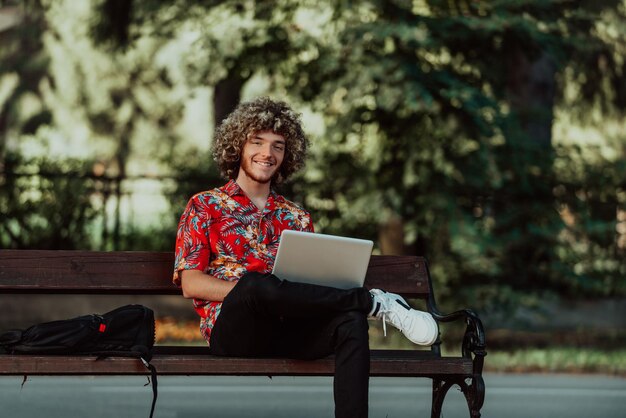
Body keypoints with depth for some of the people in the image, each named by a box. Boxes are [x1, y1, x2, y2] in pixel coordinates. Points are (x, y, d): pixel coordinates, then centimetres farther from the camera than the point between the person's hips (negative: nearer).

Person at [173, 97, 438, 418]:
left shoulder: (296, 218, 24)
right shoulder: (204, 207, 13)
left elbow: (307, 286, 18)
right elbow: (190, 284, 1)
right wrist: (249, 288, -15)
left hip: (286, 331, 4)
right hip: (231, 330, -3)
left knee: (351, 319, -28)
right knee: (255, 283, -38)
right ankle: (377, 302, -24)